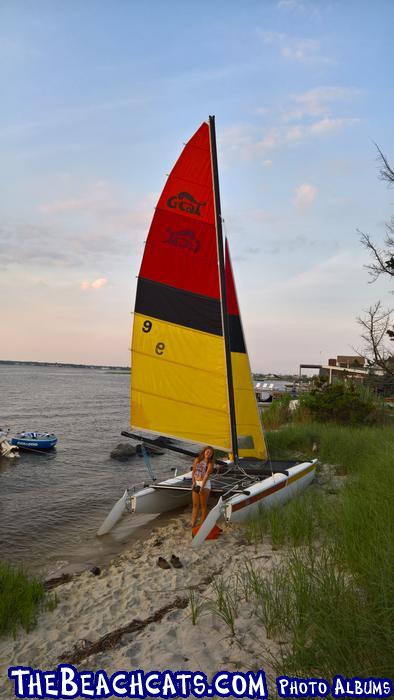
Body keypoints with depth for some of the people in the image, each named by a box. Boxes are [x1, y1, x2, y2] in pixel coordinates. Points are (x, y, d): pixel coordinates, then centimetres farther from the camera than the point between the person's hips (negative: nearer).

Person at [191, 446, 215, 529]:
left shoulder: (210, 463, -5)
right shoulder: (197, 460, 7)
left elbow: (207, 475, -15)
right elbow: (193, 471, 6)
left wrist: (202, 486, -23)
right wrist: (193, 482, -7)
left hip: (205, 484, -4)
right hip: (196, 483, 4)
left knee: (203, 505, 1)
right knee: (195, 505, 6)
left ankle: (202, 525, 9)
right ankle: (192, 524, 8)